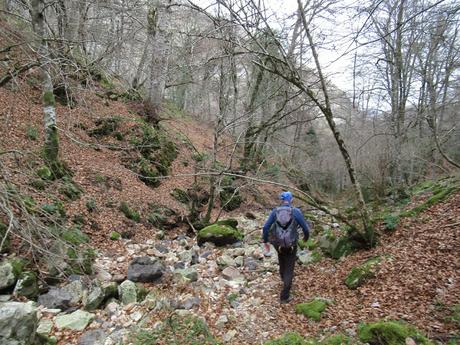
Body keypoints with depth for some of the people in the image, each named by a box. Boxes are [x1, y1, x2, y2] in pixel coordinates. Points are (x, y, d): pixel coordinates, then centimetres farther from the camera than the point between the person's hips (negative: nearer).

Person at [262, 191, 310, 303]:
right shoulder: (296, 212, -13)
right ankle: (284, 296, 8)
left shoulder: (275, 211, -7)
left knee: (282, 263, 30)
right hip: (291, 245, -3)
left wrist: (265, 241, 5)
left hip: (278, 244, 3)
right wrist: (306, 237, 16)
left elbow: (266, 227, -8)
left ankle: (284, 279, 57)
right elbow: (305, 228, -7)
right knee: (289, 269, 9)